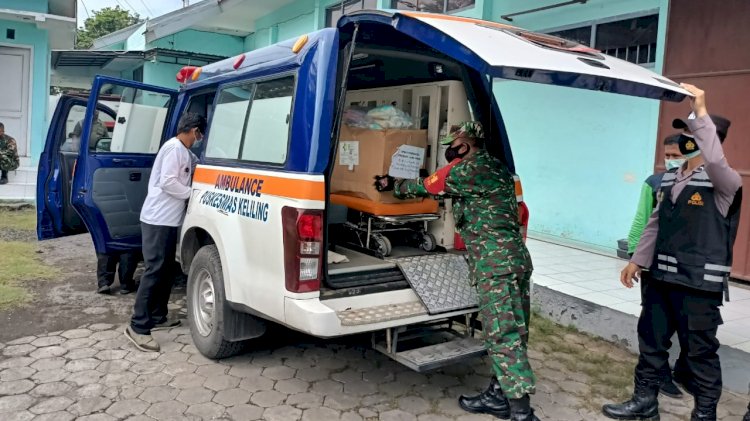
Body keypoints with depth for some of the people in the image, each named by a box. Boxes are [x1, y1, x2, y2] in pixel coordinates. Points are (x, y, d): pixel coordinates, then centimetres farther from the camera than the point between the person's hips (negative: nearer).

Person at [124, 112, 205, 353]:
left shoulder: (184, 152, 16)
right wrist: (193, 193, -10)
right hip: (158, 219, -10)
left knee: (167, 270, 15)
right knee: (154, 271, -11)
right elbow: (167, 182, -20)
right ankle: (138, 327, -8)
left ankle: (157, 316, 24)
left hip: (168, 219, 10)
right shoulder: (174, 148, -14)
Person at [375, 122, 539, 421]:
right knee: (509, 334, 12)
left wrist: (393, 185, 19)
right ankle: (498, 395, 23)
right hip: (514, 259, 10)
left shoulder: (469, 170, -9)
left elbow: (426, 187, 3)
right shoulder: (494, 169, 20)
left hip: (497, 264, -10)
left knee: (504, 337, -8)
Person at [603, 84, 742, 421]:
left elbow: (716, 161, -34)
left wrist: (701, 112, -33)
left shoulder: (723, 182, -10)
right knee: (651, 340, 14)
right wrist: (637, 261, 13)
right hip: (661, 277, 7)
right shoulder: (669, 179, 12)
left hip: (699, 282, -7)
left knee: (700, 350, 5)